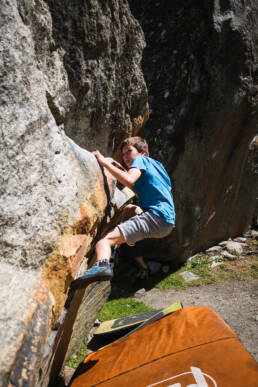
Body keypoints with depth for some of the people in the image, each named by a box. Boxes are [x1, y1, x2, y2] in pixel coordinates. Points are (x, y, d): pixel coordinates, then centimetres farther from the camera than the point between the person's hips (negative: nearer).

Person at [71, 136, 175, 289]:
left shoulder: (141, 160, 5)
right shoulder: (156, 164, 29)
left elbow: (129, 181, -17)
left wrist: (105, 162, -8)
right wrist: (124, 170, 27)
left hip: (156, 217, -10)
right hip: (167, 221, 10)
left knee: (104, 240, -23)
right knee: (130, 209, 37)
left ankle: (102, 265, -57)